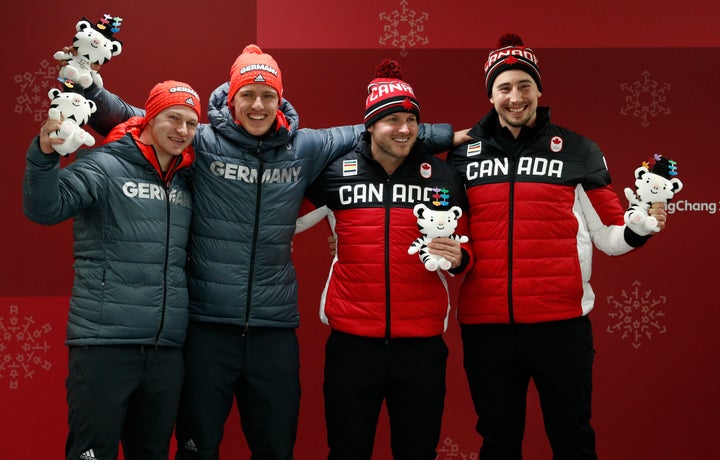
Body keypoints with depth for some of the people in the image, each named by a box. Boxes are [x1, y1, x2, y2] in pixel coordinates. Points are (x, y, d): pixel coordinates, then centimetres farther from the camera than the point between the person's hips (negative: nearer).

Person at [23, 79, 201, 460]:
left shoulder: (186, 182, 14)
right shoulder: (104, 165, -4)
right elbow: (46, 208, -16)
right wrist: (44, 155, -32)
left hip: (168, 348, 6)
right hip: (105, 342, -6)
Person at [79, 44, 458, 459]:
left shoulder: (305, 148, 7)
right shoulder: (201, 142, -2)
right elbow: (126, 118, 3)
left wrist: (450, 135, 20)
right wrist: (87, 86, -13)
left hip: (275, 329, 3)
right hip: (207, 326, -3)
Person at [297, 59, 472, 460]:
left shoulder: (445, 177, 2)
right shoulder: (335, 172, -1)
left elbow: (465, 253, 12)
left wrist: (457, 258, -7)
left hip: (422, 343, 1)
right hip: (352, 341, -1)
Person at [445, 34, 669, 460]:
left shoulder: (577, 150, 3)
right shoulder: (464, 153, 6)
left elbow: (608, 235, 4)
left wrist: (639, 228, -16)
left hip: (560, 322, -1)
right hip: (485, 325, 2)